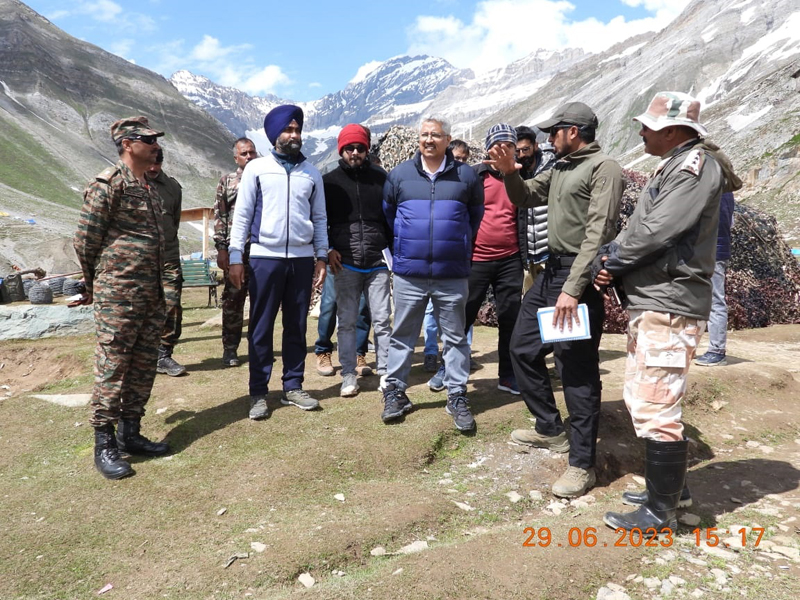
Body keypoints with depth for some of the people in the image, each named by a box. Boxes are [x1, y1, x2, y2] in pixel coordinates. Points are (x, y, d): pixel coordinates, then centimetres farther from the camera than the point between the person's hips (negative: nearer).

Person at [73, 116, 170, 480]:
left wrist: (159, 291, 18)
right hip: (117, 297, -8)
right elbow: (85, 239, -8)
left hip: (151, 296, 8)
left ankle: (130, 433, 24)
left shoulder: (149, 187, 17)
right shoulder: (107, 184, -9)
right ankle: (104, 445, 9)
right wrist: (95, 285, 4)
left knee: (143, 368, 12)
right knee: (112, 368, -1)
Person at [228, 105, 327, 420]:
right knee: (261, 328, 2)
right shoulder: (257, 168, 3)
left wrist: (322, 257, 5)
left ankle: (293, 386, 19)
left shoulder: (312, 173, 10)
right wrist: (236, 256, -5)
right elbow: (242, 215, 1)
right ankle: (259, 392, 11)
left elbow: (319, 218, 12)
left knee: (296, 326, 9)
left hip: (302, 258, 3)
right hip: (265, 257, -2)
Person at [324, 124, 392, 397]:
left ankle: (385, 373, 14)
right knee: (347, 321, 6)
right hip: (345, 263, 0)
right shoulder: (330, 181, 6)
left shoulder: (381, 177, 6)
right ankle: (349, 375, 16)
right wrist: (328, 249, -4)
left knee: (382, 321, 4)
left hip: (378, 262, 0)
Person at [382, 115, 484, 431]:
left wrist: (462, 250, 12)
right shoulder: (399, 174, 5)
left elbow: (476, 216, 13)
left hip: (452, 275, 0)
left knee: (455, 338, 8)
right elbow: (387, 215, 15)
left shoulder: (465, 175, 3)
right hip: (409, 274, 1)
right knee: (402, 336, 8)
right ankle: (395, 393, 21)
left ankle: (458, 397, 19)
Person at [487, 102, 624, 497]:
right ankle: (550, 430, 32)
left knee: (577, 371, -4)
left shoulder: (603, 168, -11)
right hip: (550, 271, 10)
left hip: (579, 277, -10)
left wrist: (573, 289, -26)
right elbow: (525, 197, 24)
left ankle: (582, 464, 9)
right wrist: (509, 173, 2)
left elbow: (598, 234, -20)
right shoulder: (560, 169, 17)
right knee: (523, 348, 16)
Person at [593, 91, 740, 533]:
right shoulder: (673, 167, 20)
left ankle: (661, 514, 6)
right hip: (648, 302, 11)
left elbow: (657, 230, -21)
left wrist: (608, 260, -6)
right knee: (641, 401, 18)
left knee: (655, 410, -6)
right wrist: (613, 262, -2)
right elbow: (641, 230, 17)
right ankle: (667, 488, 33)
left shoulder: (696, 164, -10)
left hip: (668, 306, -11)